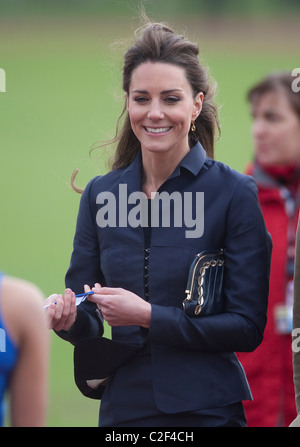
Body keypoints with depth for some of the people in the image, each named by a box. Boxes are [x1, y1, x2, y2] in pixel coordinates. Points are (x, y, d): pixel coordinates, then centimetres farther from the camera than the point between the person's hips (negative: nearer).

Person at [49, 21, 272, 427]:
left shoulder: (235, 192, -8)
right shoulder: (100, 193, 5)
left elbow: (247, 327, -11)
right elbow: (87, 323, 6)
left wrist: (147, 316, -20)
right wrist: (68, 318, -16)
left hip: (205, 409, -4)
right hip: (123, 405, 4)